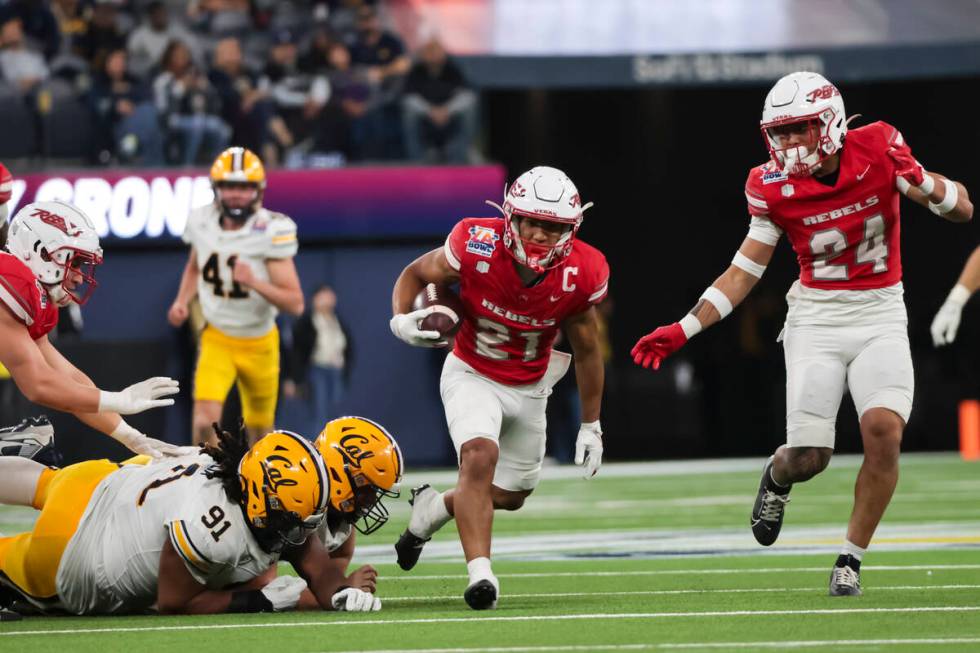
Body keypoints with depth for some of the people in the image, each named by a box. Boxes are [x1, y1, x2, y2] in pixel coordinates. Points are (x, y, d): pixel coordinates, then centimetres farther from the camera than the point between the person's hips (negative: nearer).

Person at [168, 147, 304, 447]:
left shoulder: (271, 231, -20)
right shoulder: (202, 221, -7)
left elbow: (295, 303, -22)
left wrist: (254, 282, -37)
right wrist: (182, 301, 0)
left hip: (258, 343, -1)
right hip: (216, 340, 1)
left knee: (260, 432, 15)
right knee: (205, 421, -23)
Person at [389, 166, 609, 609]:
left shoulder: (581, 273, -20)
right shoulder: (476, 247, -28)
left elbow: (587, 350, -4)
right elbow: (415, 273, -7)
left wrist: (591, 426, 4)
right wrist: (400, 320, -28)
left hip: (529, 388, 4)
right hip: (472, 375, -4)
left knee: (511, 496, 15)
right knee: (480, 457, -29)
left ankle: (431, 510, 42)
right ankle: (480, 572, -29)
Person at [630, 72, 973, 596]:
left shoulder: (879, 150, -10)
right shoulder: (775, 187, -7)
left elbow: (962, 210, -5)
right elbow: (744, 272, 1)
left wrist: (923, 183, -27)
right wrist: (684, 330, -5)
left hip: (880, 316, 0)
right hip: (816, 317, 0)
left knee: (883, 429, -21)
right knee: (808, 457, -6)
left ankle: (851, 559, -4)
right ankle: (777, 477, 35)